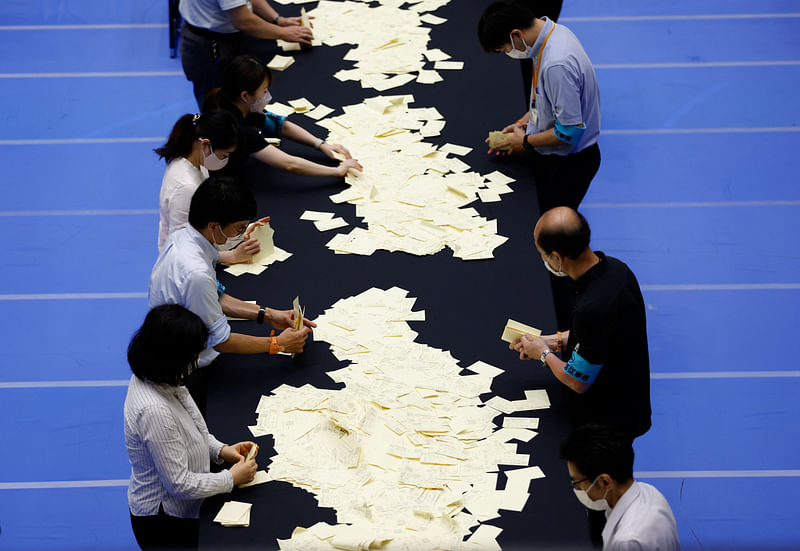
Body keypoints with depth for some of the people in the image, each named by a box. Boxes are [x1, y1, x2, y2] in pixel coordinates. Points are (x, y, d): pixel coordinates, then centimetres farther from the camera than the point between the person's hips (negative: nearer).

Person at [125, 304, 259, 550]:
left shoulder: (156, 380, -6)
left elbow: (188, 429, 15)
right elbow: (179, 484, -26)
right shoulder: (154, 411, -34)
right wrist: (232, 478, -14)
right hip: (162, 523, -9)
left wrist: (220, 450, 1)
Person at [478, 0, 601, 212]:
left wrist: (525, 142, -14)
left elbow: (570, 131, -28)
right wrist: (524, 122, 7)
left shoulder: (557, 64, -33)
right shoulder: (553, 31, -2)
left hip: (568, 165, -10)